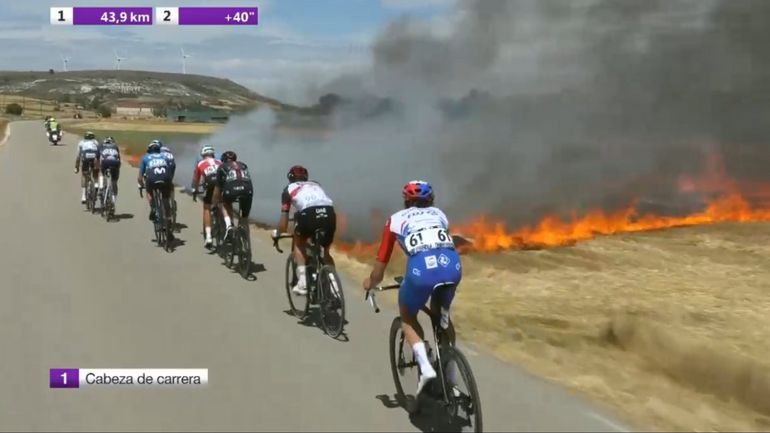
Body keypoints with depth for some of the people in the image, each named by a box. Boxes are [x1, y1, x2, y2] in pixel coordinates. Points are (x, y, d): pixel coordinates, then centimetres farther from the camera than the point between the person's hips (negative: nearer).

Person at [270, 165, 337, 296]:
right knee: (326, 249, 27)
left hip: (309, 214, -3)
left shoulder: (289, 189, 26)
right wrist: (320, 228, 61)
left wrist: (277, 233, 43)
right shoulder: (316, 185, 37)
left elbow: (284, 218, 25)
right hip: (329, 214, 3)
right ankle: (333, 284, 13)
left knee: (299, 243, 26)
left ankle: (302, 281, 13)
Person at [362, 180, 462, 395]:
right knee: (440, 315, 33)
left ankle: (425, 366, 4)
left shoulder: (396, 219, 24)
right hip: (452, 266, 3)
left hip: (421, 268, -3)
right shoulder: (439, 214, 32)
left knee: (407, 318, 25)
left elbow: (381, 264, 25)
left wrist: (370, 283, 44)